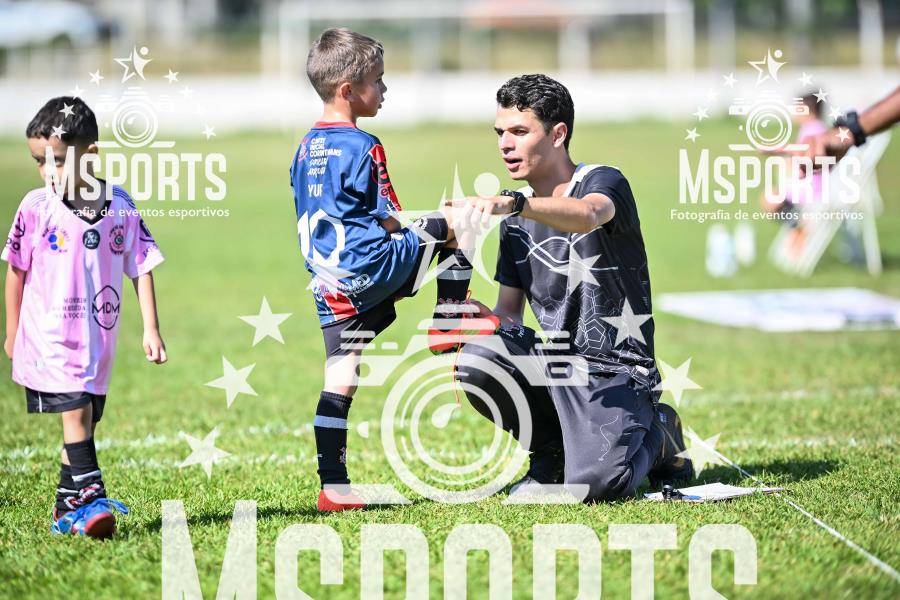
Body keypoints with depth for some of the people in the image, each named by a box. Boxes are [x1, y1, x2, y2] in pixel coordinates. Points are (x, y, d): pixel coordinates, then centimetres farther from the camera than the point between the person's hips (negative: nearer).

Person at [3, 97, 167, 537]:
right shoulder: (36, 207, -6)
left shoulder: (120, 207, -2)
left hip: (97, 339, 3)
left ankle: (66, 509, 20)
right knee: (76, 414, -15)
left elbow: (141, 267, 4)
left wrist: (150, 328, 0)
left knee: (82, 424, 9)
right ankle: (91, 500, -14)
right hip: (48, 337, -3)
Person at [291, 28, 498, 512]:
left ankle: (333, 486, 2)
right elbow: (390, 222, -11)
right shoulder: (363, 147, -12)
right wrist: (438, 220, 8)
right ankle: (451, 319, 21)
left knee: (340, 377, 5)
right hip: (369, 268, -7)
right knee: (453, 225, 11)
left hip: (327, 284, 7)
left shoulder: (306, 147, 13)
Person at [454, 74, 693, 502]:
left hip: (614, 372, -5)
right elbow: (509, 313, 14)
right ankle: (554, 450, 2)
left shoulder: (603, 182, -8)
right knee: (475, 360, -26)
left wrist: (511, 203, -52)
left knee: (594, 483, -29)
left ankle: (654, 433, 8)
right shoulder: (516, 219, 11)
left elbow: (587, 215, -35)